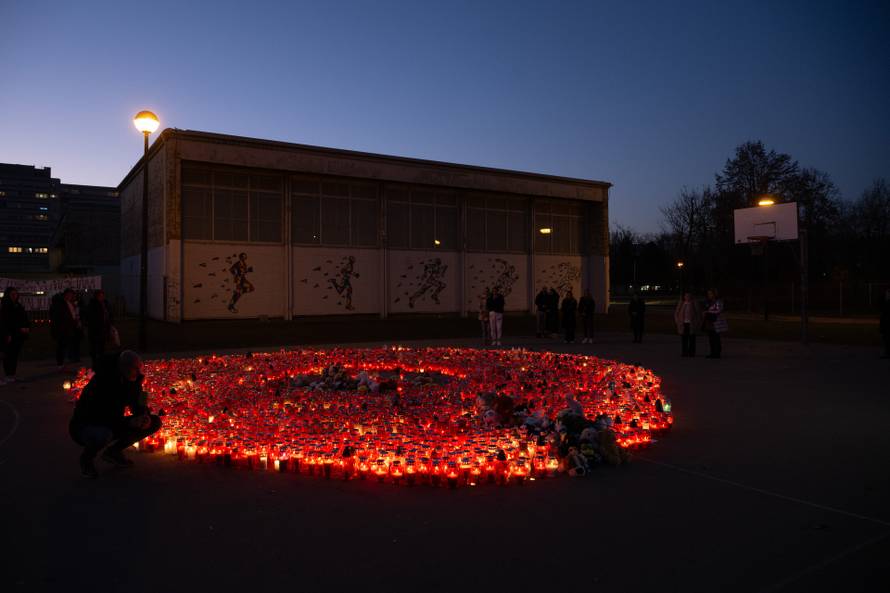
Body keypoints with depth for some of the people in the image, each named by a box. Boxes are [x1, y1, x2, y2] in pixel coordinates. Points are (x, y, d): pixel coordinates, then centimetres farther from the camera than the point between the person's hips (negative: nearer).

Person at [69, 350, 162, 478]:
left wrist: (145, 417, -22)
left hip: (112, 425, 7)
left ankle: (113, 451, 8)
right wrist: (129, 422, -38)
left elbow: (138, 406, 2)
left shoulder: (133, 381, -7)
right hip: (84, 427, -6)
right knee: (103, 434, -41)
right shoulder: (102, 382, -27)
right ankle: (86, 458, -5)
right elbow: (98, 417, -31)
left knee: (155, 422, -6)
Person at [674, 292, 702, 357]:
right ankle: (684, 352, 5)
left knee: (692, 339, 0)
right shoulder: (680, 303, 8)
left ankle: (691, 353, 4)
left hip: (692, 324, -1)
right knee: (684, 339, 1)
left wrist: (697, 324, 0)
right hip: (683, 324, 1)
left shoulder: (694, 304, 4)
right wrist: (678, 322, 5)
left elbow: (699, 313, 5)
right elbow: (676, 313, 13)